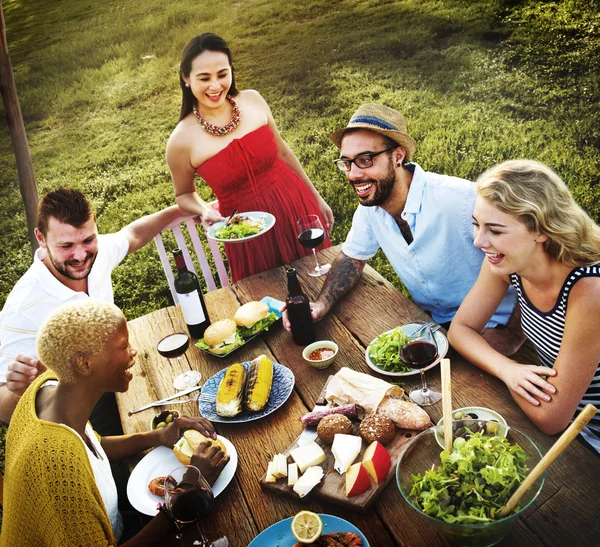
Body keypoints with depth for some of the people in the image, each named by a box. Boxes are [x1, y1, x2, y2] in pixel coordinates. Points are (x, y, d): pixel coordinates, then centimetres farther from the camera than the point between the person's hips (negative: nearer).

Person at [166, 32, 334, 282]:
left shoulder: (253, 100, -6)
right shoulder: (182, 141, -14)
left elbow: (282, 151, 7)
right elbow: (184, 194, 3)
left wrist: (316, 197, 14)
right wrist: (205, 212, -20)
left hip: (296, 206, 3)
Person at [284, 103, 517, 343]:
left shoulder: (462, 199, -29)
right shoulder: (370, 206, -8)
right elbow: (352, 256, 6)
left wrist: (513, 333, -21)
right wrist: (322, 304, -10)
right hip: (431, 321, 6)